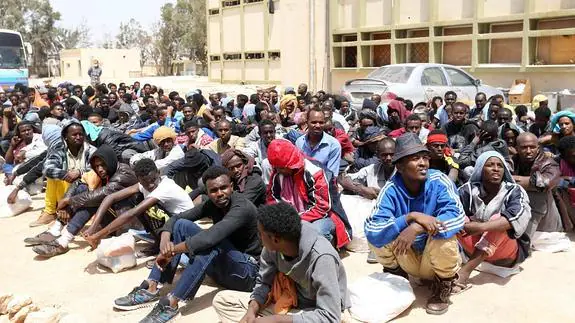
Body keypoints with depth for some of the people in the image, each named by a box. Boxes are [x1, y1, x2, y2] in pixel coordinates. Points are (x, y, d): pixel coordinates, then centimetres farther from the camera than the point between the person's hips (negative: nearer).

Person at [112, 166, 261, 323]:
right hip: (221, 265, 7)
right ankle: (151, 288, -14)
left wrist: (172, 251, -30)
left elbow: (211, 237, -37)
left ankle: (171, 303, -35)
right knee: (181, 225, -6)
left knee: (213, 241, -36)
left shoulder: (242, 207, -24)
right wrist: (165, 239, -21)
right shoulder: (212, 204, 0)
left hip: (247, 271, -7)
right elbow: (176, 217, 1)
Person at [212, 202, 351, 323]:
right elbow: (264, 282, 1)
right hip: (290, 303, 7)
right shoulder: (272, 247, -15)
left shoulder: (321, 258, -33)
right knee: (222, 300, -2)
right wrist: (251, 311, -17)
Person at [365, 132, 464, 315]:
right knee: (379, 233, -22)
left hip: (438, 259, -1)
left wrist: (417, 228, -43)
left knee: (443, 234, -31)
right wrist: (411, 216, -39)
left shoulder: (439, 181, -19)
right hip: (408, 260, 1)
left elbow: (457, 217, -32)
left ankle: (444, 284, -1)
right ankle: (395, 273, 9)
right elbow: (372, 233, -30)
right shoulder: (391, 190, -19)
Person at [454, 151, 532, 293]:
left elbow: (519, 217, -29)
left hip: (507, 251, -2)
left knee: (498, 219, -30)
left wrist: (481, 226, -41)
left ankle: (466, 270, -41)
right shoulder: (469, 190, -2)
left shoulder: (514, 191, -8)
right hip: (475, 249, 2)